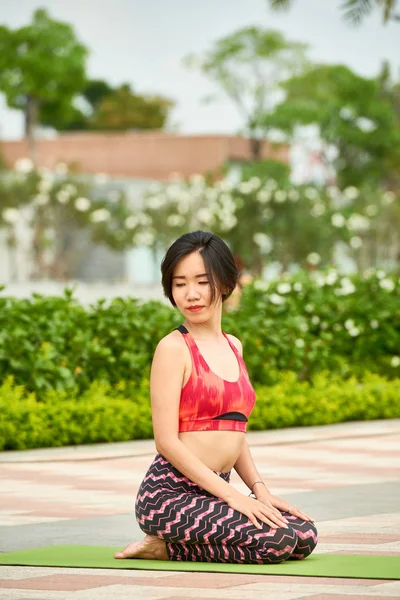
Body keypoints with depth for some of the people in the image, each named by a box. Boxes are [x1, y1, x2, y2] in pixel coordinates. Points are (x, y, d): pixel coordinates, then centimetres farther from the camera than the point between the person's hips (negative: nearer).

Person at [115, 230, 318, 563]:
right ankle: (165, 547, -5)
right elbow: (167, 441, -14)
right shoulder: (174, 348, -8)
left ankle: (170, 548, 5)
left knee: (305, 536, -8)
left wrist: (259, 489, 4)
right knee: (277, 540, -23)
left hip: (211, 494, 8)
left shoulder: (233, 346, 15)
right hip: (169, 493, -8)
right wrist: (232, 495, -17)